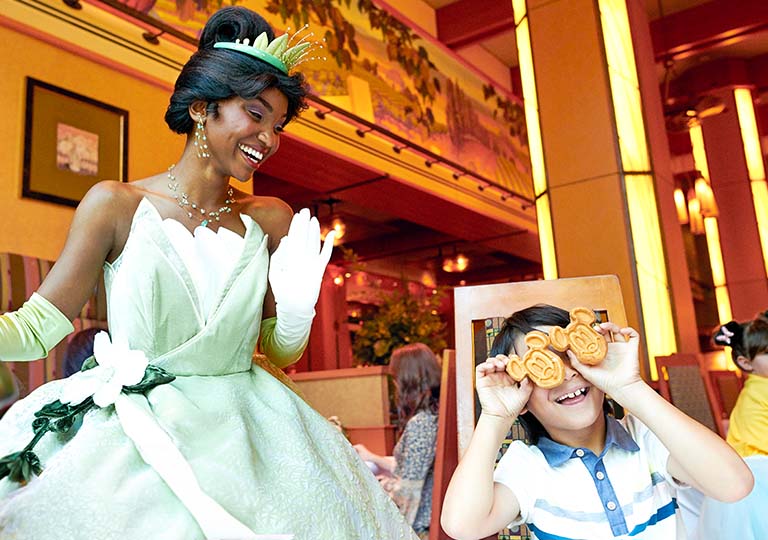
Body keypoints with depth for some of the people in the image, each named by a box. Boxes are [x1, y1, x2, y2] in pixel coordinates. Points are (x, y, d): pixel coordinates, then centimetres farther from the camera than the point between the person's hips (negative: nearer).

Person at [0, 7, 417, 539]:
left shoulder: (271, 219, 1)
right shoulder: (117, 205, -5)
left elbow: (279, 354, 4)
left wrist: (297, 308, -16)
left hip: (239, 431, 3)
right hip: (131, 437, -2)